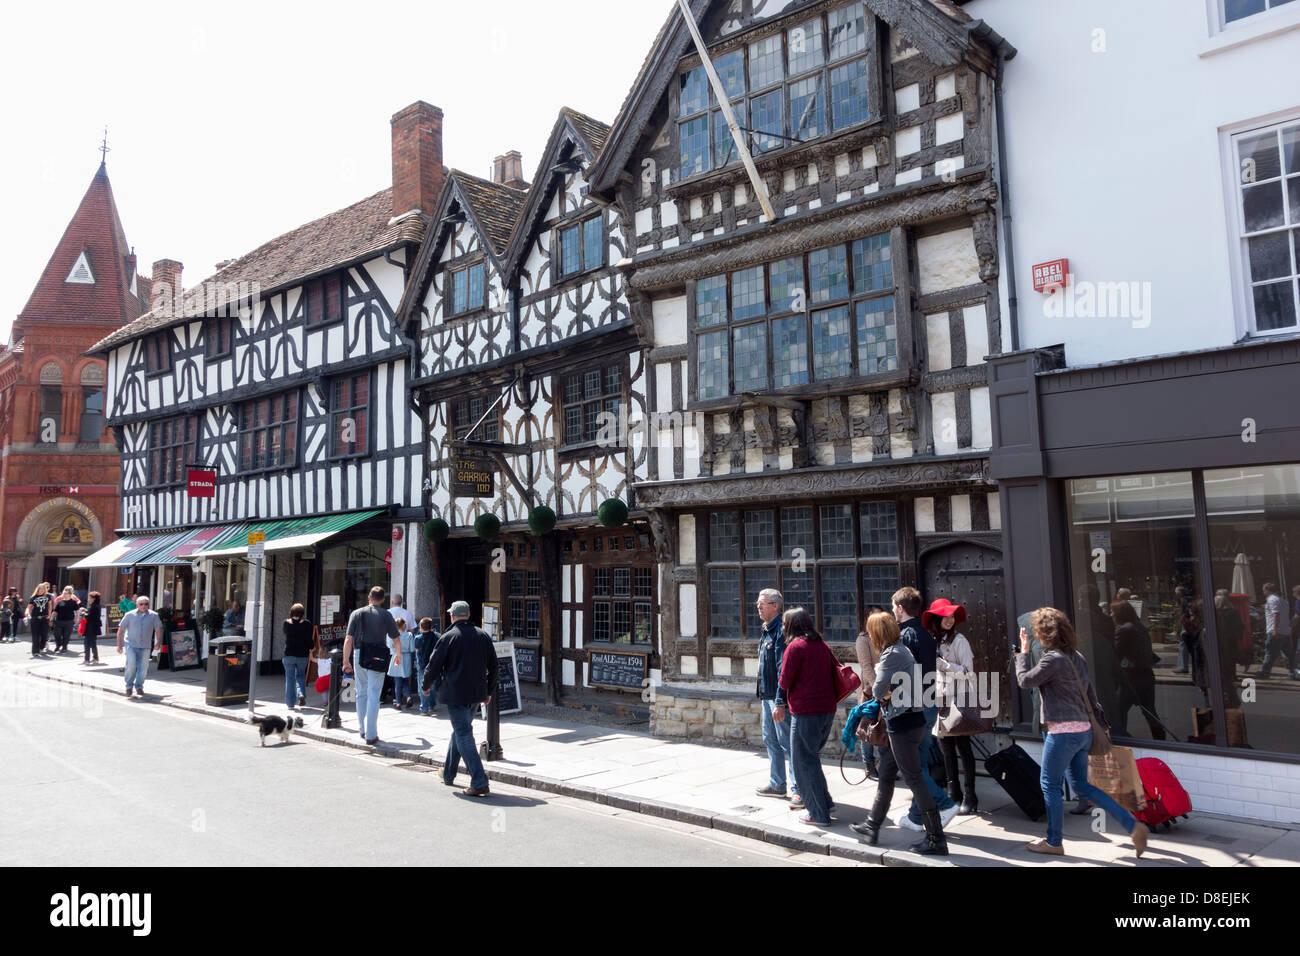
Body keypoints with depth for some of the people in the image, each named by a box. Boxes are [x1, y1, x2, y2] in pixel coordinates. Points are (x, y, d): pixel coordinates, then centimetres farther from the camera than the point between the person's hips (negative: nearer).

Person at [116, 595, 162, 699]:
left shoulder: (153, 616, 4)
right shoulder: (129, 615, 2)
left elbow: (158, 629, 9)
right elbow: (121, 630, 7)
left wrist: (158, 642, 2)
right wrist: (119, 645, 4)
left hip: (145, 646, 1)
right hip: (131, 645, -1)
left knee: (143, 667, 2)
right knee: (131, 664, -14)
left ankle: (139, 687, 20)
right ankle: (129, 685, 7)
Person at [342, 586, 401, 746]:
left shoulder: (357, 613, 5)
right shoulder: (386, 615, 1)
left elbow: (348, 639, 0)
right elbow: (395, 638, 7)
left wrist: (346, 661, 4)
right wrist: (399, 655, 25)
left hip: (359, 656, 3)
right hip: (377, 658, -2)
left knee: (361, 693, 17)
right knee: (373, 696, -1)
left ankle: (363, 730, 26)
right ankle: (371, 735, -2)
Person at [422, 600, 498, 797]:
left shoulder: (448, 638, -9)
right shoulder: (483, 636, 6)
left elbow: (434, 666, -5)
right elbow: (493, 666, 11)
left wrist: (425, 685, 14)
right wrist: (489, 692, 21)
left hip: (455, 694, -6)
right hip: (476, 693, 6)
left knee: (464, 736, -5)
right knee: (459, 731, 22)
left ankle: (479, 782, -13)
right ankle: (448, 775, 35)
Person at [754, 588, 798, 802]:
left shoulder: (781, 631, -17)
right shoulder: (766, 631, 14)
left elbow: (783, 668, -22)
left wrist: (780, 701, -24)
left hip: (778, 696, -10)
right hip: (767, 695, 10)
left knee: (787, 743, -4)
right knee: (770, 740, 17)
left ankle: (799, 789, 3)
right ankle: (777, 784, 29)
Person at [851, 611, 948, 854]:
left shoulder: (891, 654, -17)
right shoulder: (902, 649, 13)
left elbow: (878, 690, -19)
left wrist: (879, 694, 4)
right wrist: (886, 695, 5)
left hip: (903, 724, -10)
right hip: (913, 719, 10)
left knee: (914, 779, -3)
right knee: (886, 774, 19)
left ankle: (936, 840, 4)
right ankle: (872, 825, 32)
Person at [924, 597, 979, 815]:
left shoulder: (958, 640, -9)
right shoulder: (932, 640, 12)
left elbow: (968, 671, -14)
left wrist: (943, 664, -20)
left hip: (960, 700, -7)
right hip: (940, 701, 7)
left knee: (963, 746, -3)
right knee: (945, 745, 10)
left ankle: (969, 797, 4)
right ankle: (953, 792, 21)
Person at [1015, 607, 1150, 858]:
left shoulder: (1054, 659, -18)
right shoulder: (1077, 657, 10)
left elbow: (1025, 680, -11)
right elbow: (1090, 693, 15)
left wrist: (1024, 651, 1)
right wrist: (1102, 722, 19)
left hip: (1063, 731, -9)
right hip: (1083, 730, 9)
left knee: (1049, 784, 5)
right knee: (1081, 785, 18)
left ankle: (1054, 842, 16)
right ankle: (1133, 826, 14)